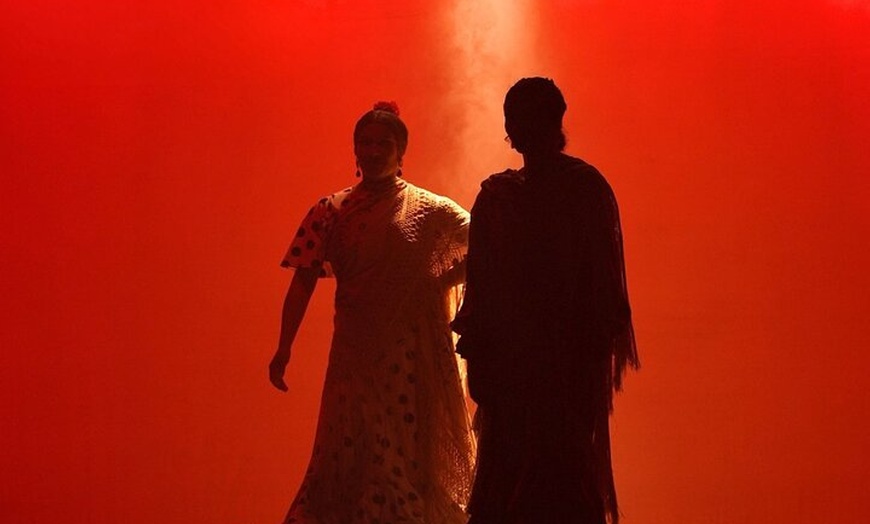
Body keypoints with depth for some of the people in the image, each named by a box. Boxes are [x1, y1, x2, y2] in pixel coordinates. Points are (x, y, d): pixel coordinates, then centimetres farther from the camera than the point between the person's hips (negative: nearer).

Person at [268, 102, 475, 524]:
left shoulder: (432, 211, 3)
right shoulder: (330, 212, 7)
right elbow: (302, 282, 4)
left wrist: (440, 283, -6)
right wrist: (284, 348, -1)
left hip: (416, 360, -1)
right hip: (357, 358, 1)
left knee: (416, 454, 3)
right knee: (350, 454, -2)